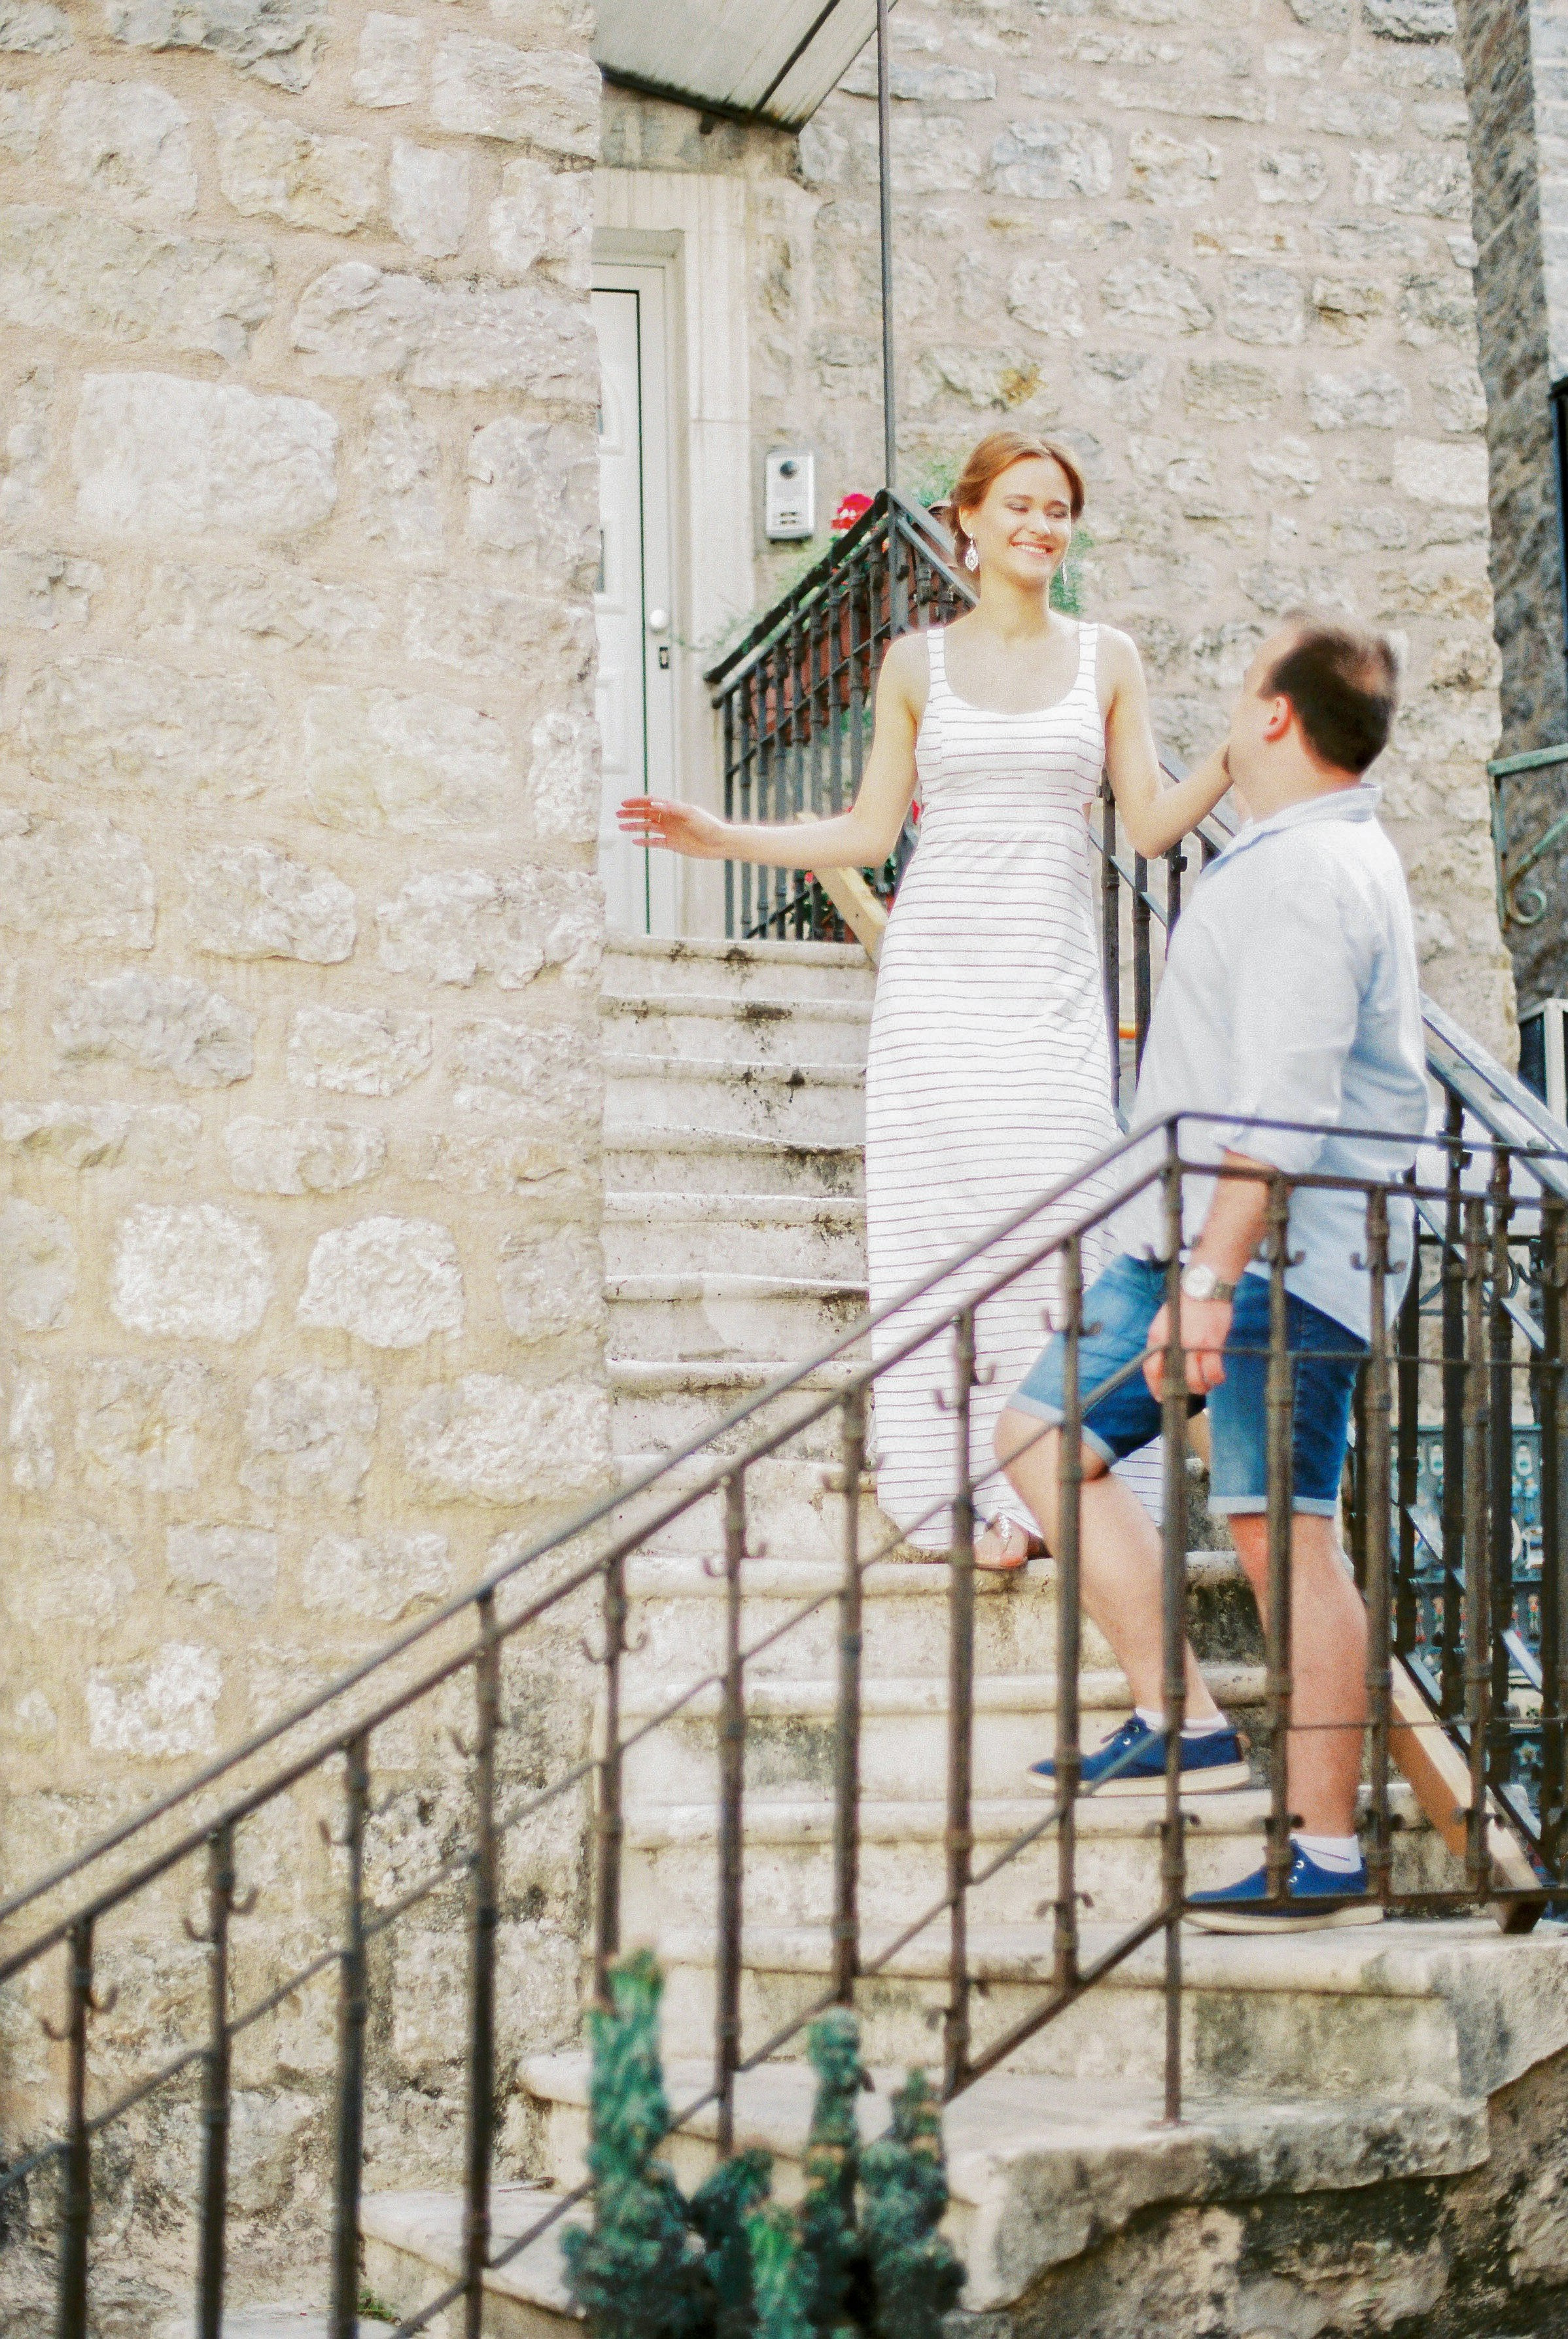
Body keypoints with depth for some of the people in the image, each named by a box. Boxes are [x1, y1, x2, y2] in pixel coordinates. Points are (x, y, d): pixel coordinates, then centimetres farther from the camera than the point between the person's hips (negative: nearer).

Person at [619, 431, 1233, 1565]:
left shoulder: (1107, 660, 11)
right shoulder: (919, 664, 10)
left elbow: (1152, 822, 6)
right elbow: (871, 832, 10)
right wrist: (721, 838, 3)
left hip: (1053, 976, 0)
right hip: (940, 971, 0)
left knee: (1049, 1209, -10)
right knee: (937, 1212, -7)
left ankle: (1036, 1489, -5)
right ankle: (956, 1485, -3)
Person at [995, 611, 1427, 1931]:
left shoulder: (1308, 874, -15)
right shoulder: (1310, 853, 19)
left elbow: (1284, 1106, -23)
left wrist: (1214, 1276, -27)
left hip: (1279, 1251, -11)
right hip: (1200, 1232, 11)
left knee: (1284, 1525, -9)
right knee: (1044, 1435, 7)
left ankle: (1329, 1857, -4)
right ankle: (1180, 1722, 8)